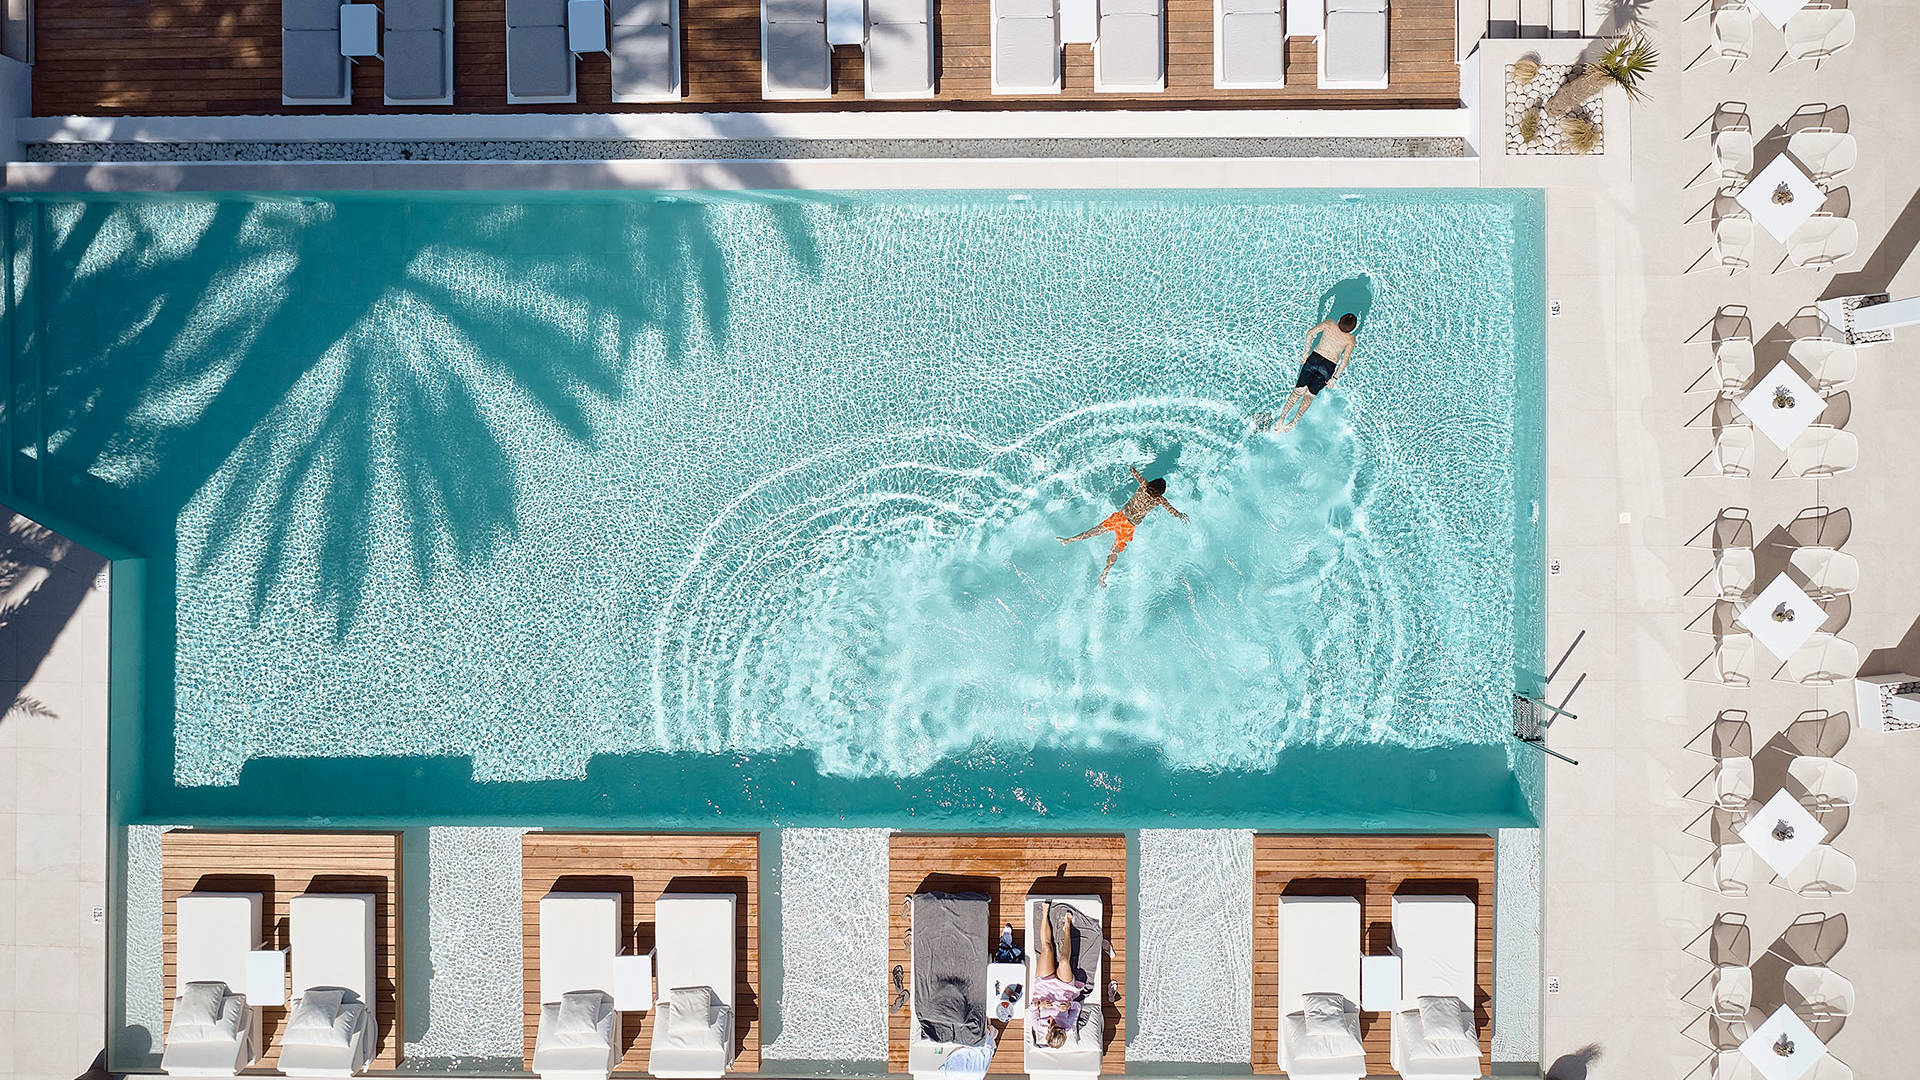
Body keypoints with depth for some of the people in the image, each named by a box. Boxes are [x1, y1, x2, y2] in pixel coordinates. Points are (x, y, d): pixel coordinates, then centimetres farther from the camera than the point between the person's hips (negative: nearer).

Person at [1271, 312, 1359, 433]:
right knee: (1309, 395, 13)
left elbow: (1310, 333, -1)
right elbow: (1344, 360, -7)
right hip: (1329, 366, -1)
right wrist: (1335, 378, -3)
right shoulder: (1351, 340, 0)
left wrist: (1307, 352, 8)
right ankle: (1294, 421, 17)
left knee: (1298, 391, 10)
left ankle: (1282, 417, 5)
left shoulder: (1329, 323, 5)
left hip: (1314, 358, 1)